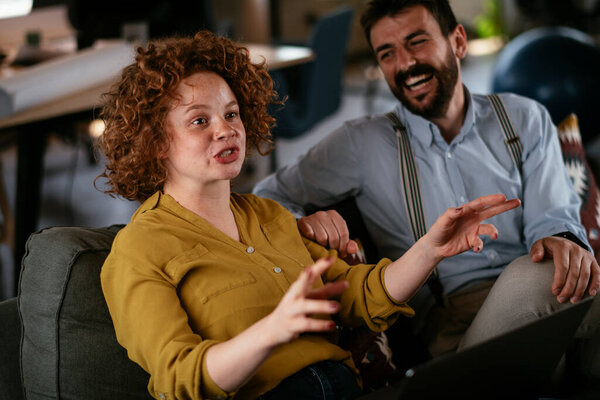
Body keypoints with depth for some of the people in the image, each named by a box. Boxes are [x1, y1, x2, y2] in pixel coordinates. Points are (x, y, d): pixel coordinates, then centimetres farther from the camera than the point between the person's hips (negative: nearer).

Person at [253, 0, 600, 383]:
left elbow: (550, 214, 4)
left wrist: (562, 238, -22)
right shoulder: (363, 143, 13)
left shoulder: (524, 119, 17)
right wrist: (300, 222, -12)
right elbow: (269, 198, 14)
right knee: (536, 276, -34)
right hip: (449, 316, -3)